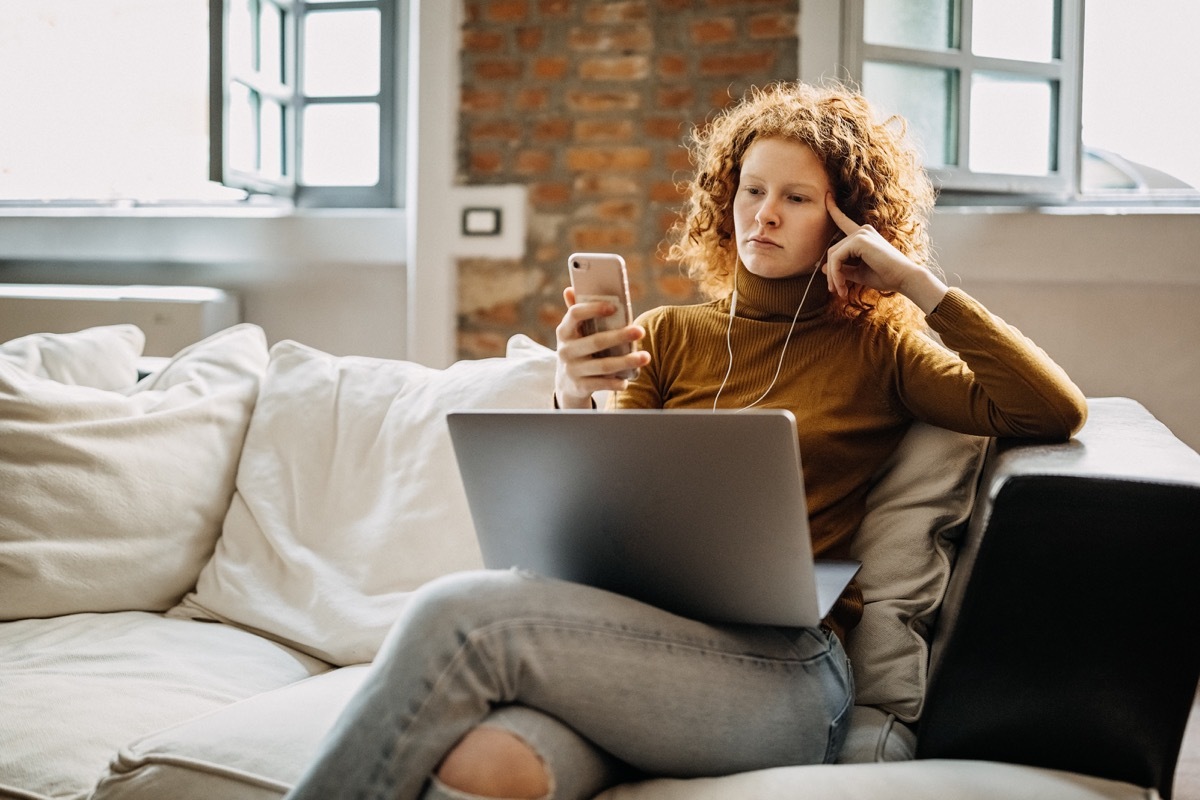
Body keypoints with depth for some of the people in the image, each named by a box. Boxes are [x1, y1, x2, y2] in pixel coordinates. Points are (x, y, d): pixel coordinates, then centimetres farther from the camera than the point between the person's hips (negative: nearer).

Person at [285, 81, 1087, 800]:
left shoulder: (875, 345, 13)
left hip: (780, 667, -3)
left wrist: (923, 287, 1)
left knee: (455, 615, -28)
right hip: (638, 633, 3)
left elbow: (1056, 413, 1)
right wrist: (575, 408, -7)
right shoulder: (669, 335, 20)